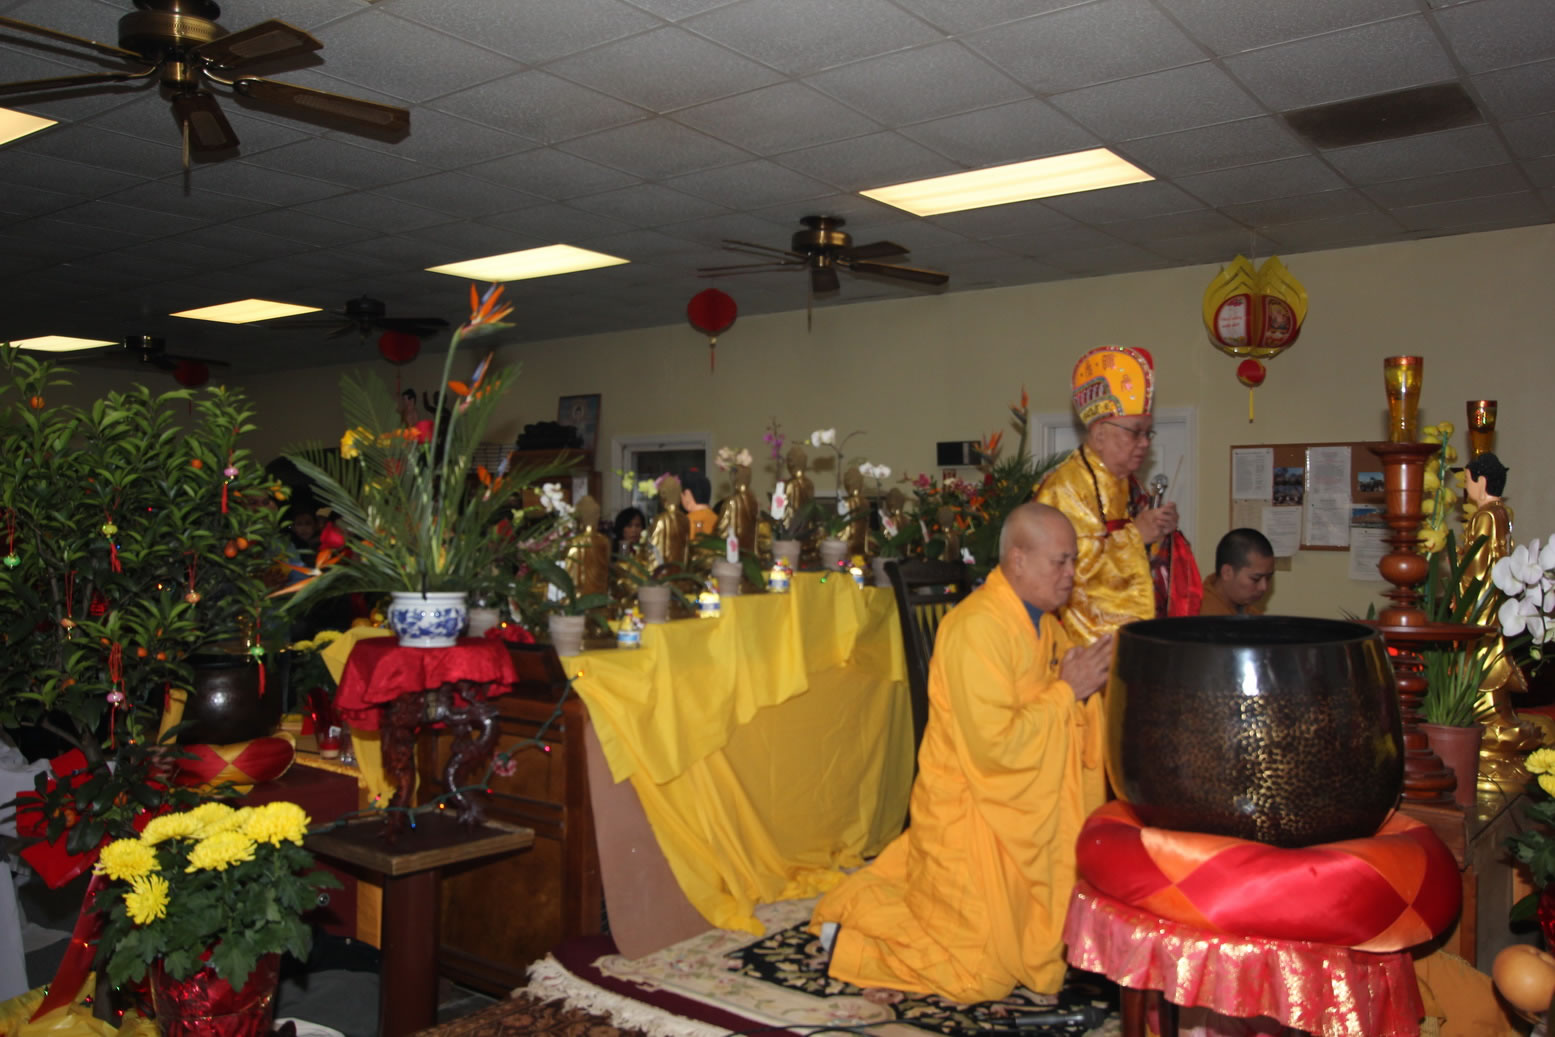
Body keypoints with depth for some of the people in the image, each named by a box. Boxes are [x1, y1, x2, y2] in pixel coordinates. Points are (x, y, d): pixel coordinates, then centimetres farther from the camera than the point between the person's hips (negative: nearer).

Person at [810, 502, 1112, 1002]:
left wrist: (1089, 682, -6)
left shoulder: (1043, 621, 5)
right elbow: (995, 744, -27)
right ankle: (856, 912, 13)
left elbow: (1058, 715, 13)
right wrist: (1067, 690, -20)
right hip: (969, 816, -9)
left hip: (1024, 813, 9)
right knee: (979, 973, -3)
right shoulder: (977, 627, -23)